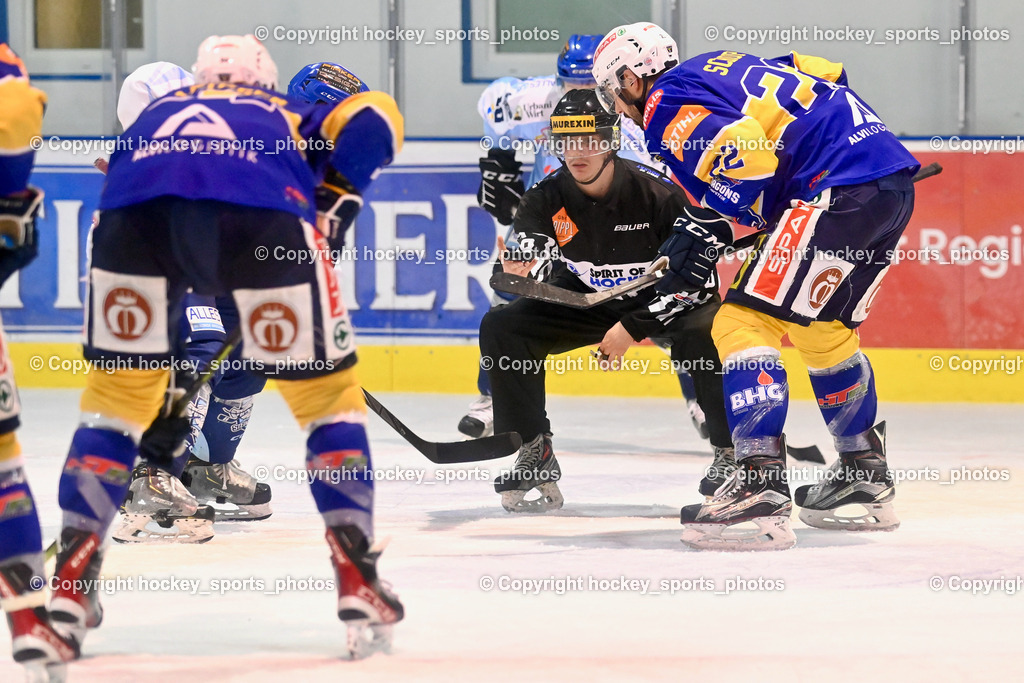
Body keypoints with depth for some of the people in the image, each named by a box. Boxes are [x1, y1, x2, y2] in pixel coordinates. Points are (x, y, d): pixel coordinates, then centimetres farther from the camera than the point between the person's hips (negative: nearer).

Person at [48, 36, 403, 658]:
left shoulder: (155, 115, 45)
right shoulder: (291, 118, 39)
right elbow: (372, 119, 14)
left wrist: (162, 406, 50)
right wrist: (336, 200, 20)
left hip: (135, 208, 2)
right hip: (262, 207, -2)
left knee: (117, 392, 22)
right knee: (327, 391, 15)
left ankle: (71, 584, 17)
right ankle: (359, 585, 9)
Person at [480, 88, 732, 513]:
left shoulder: (659, 193, -26)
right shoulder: (546, 200, -16)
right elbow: (527, 266, -26)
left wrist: (634, 328, -27)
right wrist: (517, 267, -53)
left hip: (661, 302, -4)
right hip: (588, 300, 4)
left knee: (703, 334, -37)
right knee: (501, 327, -13)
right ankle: (533, 453, -2)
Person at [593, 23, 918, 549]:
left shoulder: (668, 103, -2)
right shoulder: (718, 68, 27)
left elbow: (744, 156, -19)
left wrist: (708, 230, -3)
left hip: (841, 188, -10)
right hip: (894, 184, 10)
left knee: (745, 322, -9)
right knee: (822, 331, 26)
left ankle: (759, 489, -19)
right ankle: (865, 478, 34)